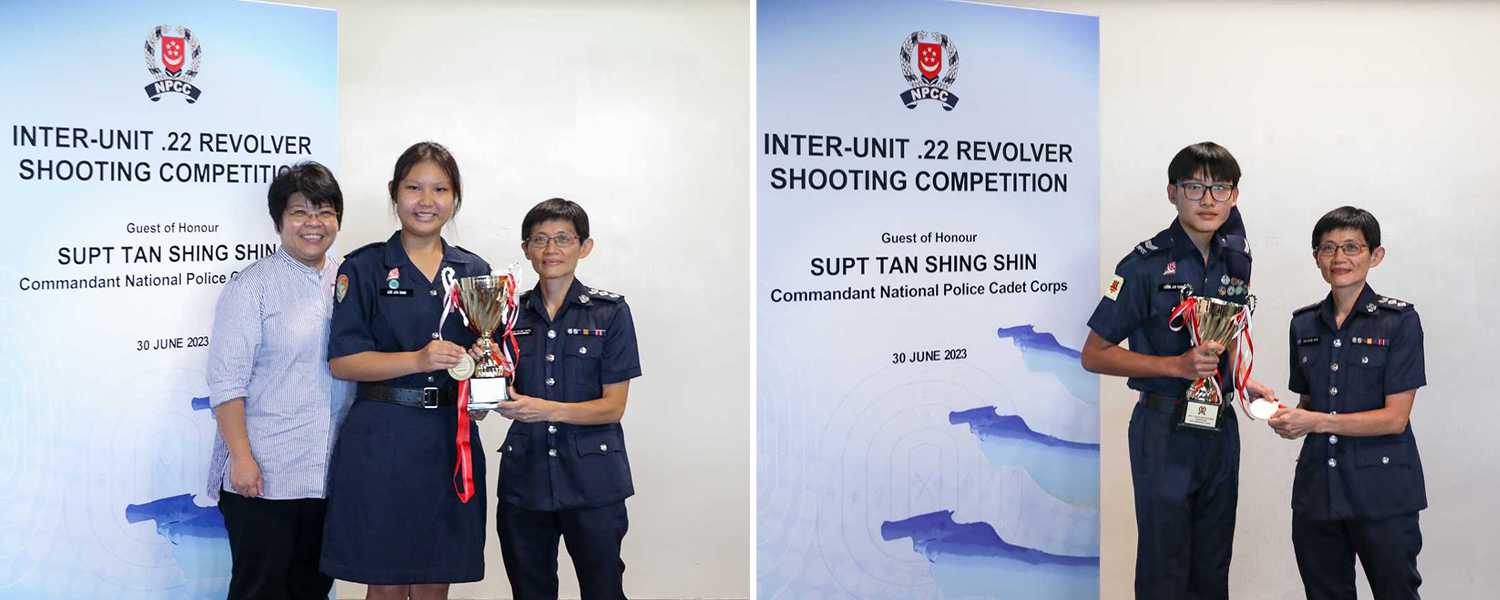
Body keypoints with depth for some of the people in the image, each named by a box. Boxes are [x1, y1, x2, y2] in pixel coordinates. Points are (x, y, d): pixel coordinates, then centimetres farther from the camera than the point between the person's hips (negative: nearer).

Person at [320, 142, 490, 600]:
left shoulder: (474, 271, 10)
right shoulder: (364, 268, 0)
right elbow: (342, 360, -6)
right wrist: (418, 360, -18)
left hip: (451, 438, 3)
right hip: (381, 441, -3)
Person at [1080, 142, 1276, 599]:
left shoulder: (1236, 258, 5)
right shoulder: (1147, 264, -13)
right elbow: (1095, 355, -12)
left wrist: (1244, 383, 6)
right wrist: (1177, 365, -20)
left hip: (1220, 426, 6)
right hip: (1165, 428, -6)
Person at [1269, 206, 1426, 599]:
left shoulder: (1399, 320, -6)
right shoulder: (1304, 324, 9)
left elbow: (1395, 418, -11)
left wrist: (1316, 422, -16)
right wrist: (1286, 418, -4)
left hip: (1381, 493, -5)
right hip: (1317, 490, 5)